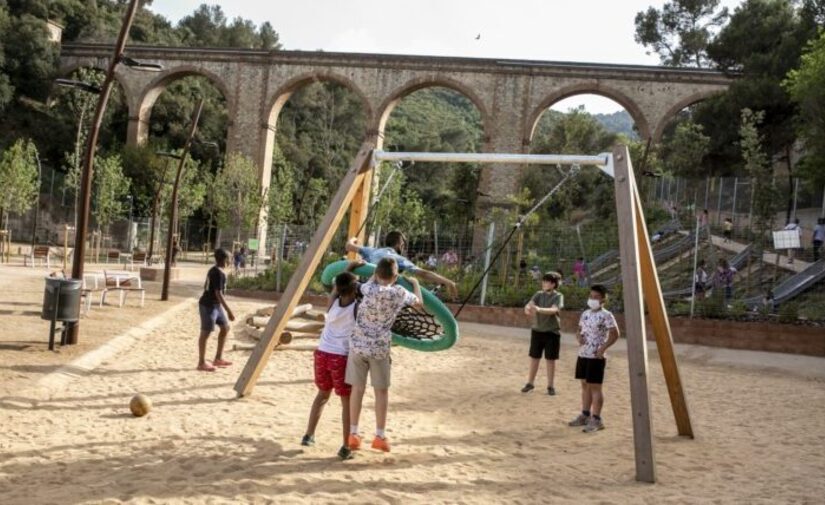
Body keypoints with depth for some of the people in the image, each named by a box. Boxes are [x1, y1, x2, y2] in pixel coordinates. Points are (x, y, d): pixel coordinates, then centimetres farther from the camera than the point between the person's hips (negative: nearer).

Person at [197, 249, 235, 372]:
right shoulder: (219, 273, -20)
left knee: (225, 327, 15)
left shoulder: (213, 270, 10)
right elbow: (218, 294, -24)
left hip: (215, 305, 10)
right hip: (208, 305, -10)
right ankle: (201, 363, 6)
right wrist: (229, 311, -25)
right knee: (205, 333, -3)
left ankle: (218, 358, 21)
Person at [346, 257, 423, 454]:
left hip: (358, 344, 2)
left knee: (357, 389, 9)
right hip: (379, 348, -2)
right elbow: (418, 303, 10)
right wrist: (415, 283, 24)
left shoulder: (369, 289, -4)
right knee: (381, 391, 10)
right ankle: (380, 436, 12)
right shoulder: (398, 293, -7)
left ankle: (353, 434, 13)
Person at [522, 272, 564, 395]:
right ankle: (530, 383, 20)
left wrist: (539, 309, -41)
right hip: (537, 330, 3)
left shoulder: (558, 296, -7)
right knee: (534, 358, 8)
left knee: (550, 359, 4)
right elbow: (528, 306, -9)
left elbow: (553, 310, -25)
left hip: (552, 332, -3)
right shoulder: (539, 294, 3)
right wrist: (529, 309, -34)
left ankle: (550, 386, 15)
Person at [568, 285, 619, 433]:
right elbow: (579, 330, 20)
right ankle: (585, 415, 23)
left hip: (596, 357, -8)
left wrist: (604, 347, -23)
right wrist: (578, 337, -2)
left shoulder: (606, 315, -11)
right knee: (585, 385, 14)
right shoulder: (585, 314, 11)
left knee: (595, 387, -4)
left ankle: (596, 419, 2)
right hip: (583, 354, 8)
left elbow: (615, 334, -15)